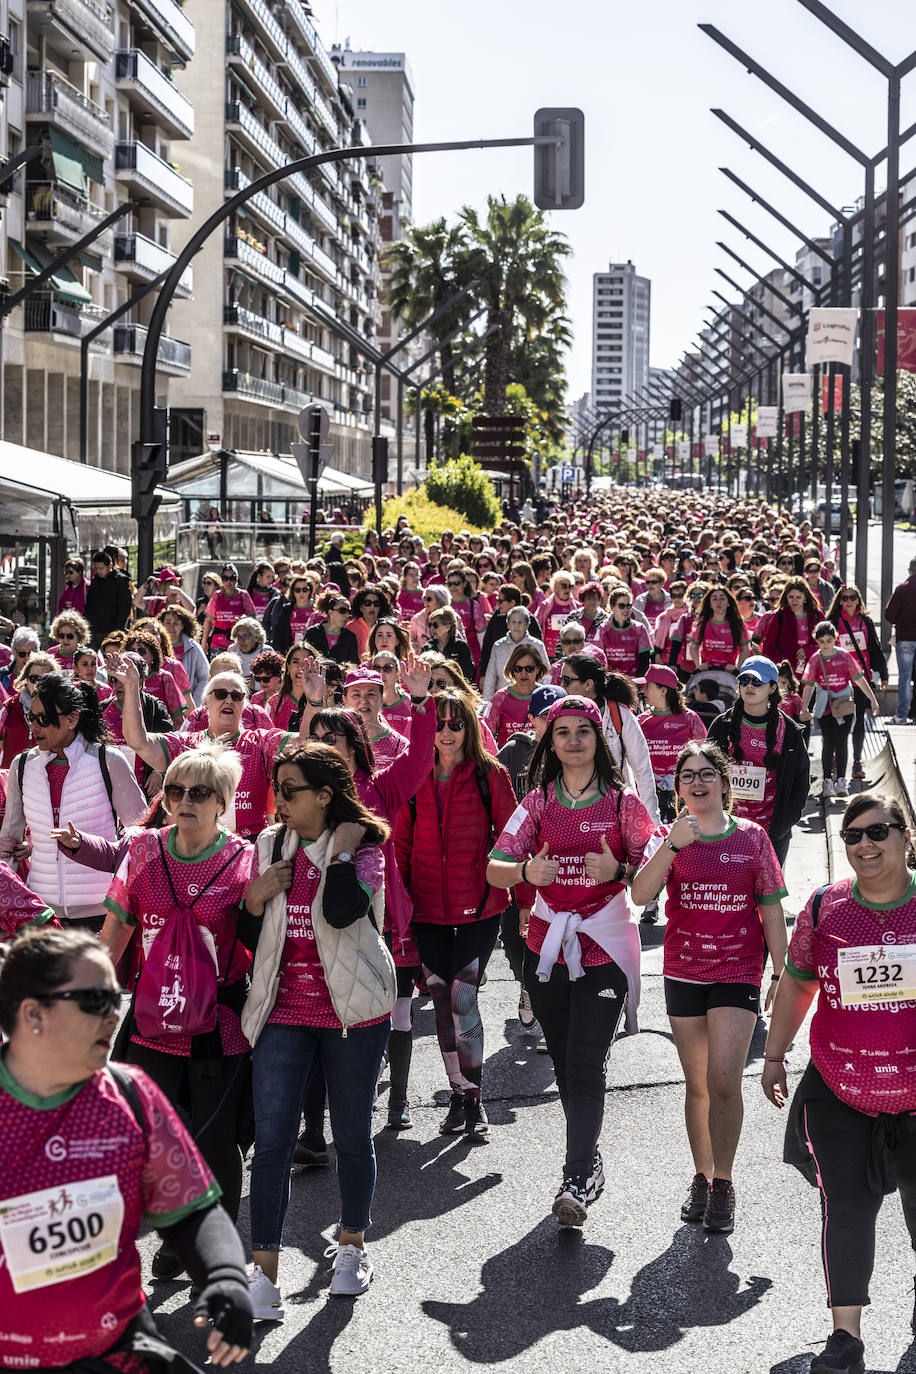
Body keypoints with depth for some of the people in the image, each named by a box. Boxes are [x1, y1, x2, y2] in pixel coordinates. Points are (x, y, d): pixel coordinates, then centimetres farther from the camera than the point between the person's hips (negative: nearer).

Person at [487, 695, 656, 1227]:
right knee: (564, 1060, 11)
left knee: (586, 1063, -12)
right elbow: (494, 868, -1)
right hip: (548, 943, 4)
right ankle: (590, 1160, 27)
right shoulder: (539, 801, 6)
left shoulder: (622, 802, 0)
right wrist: (526, 872, -23)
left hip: (605, 946, -3)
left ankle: (578, 1180, -12)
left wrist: (617, 871, -23)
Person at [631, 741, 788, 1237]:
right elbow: (641, 894, -15)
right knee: (697, 1085, 11)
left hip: (738, 973, -2)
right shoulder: (667, 838, 1)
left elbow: (772, 912, 5)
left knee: (724, 1080, -12)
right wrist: (672, 844, -27)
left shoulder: (752, 838, 0)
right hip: (683, 974, 2)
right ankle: (701, 1177, 26)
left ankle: (723, 1183, 3)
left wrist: (782, 976, 2)